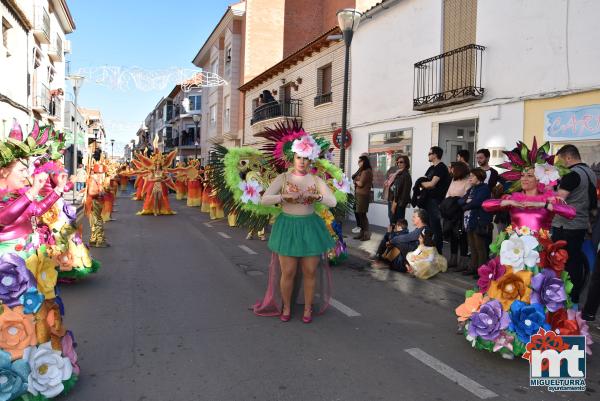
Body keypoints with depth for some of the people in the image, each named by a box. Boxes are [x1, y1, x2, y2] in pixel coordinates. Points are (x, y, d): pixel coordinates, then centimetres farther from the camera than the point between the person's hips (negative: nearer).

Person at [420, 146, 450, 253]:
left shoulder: (441, 167, -10)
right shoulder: (431, 168, 19)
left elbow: (432, 184, -18)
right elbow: (423, 180, 14)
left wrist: (422, 184, -2)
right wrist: (426, 185, -8)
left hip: (435, 201, -9)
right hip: (428, 200, 9)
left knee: (435, 226, -7)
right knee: (427, 225, 15)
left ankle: (437, 251, -1)